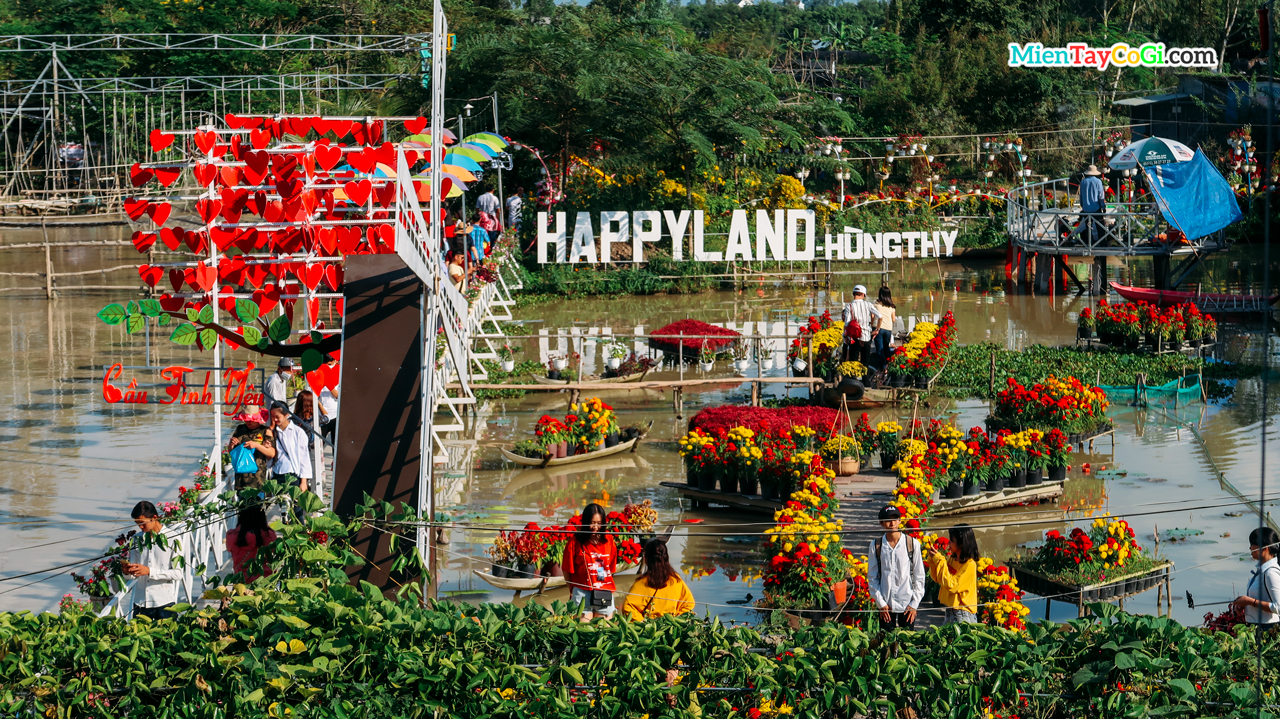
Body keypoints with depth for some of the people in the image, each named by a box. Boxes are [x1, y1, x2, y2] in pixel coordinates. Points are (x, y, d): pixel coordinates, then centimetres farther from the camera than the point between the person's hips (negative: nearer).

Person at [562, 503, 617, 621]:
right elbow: (568, 570, 1)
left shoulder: (609, 541, 7)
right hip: (582, 594, -3)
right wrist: (572, 591, 4)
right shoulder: (575, 542, -4)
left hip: (605, 594, 3)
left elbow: (612, 568, 13)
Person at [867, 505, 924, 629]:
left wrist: (914, 604, -2)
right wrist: (880, 603, -2)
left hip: (907, 606, -1)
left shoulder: (913, 544, -1)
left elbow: (919, 577, 3)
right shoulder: (876, 546, 2)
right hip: (885, 606, 1)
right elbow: (872, 577, 5)